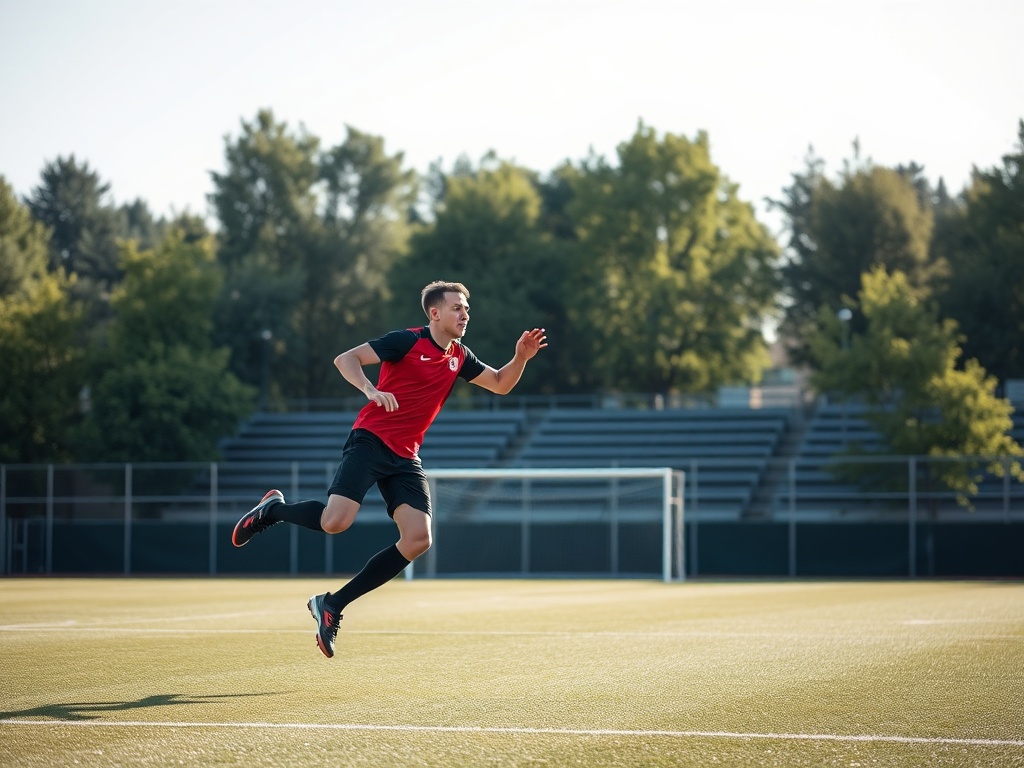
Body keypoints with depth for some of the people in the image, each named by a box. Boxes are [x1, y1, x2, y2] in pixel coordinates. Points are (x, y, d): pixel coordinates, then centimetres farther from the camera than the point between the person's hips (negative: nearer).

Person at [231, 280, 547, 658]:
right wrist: (370, 389, -31)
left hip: (405, 457, 7)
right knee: (335, 521, -25)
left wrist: (521, 357, 4)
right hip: (371, 441, -7)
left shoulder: (459, 357, 13)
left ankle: (332, 605, -3)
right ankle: (272, 509, 10)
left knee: (418, 539, -11)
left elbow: (500, 384, 23)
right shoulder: (408, 341, -7)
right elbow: (345, 359, -13)